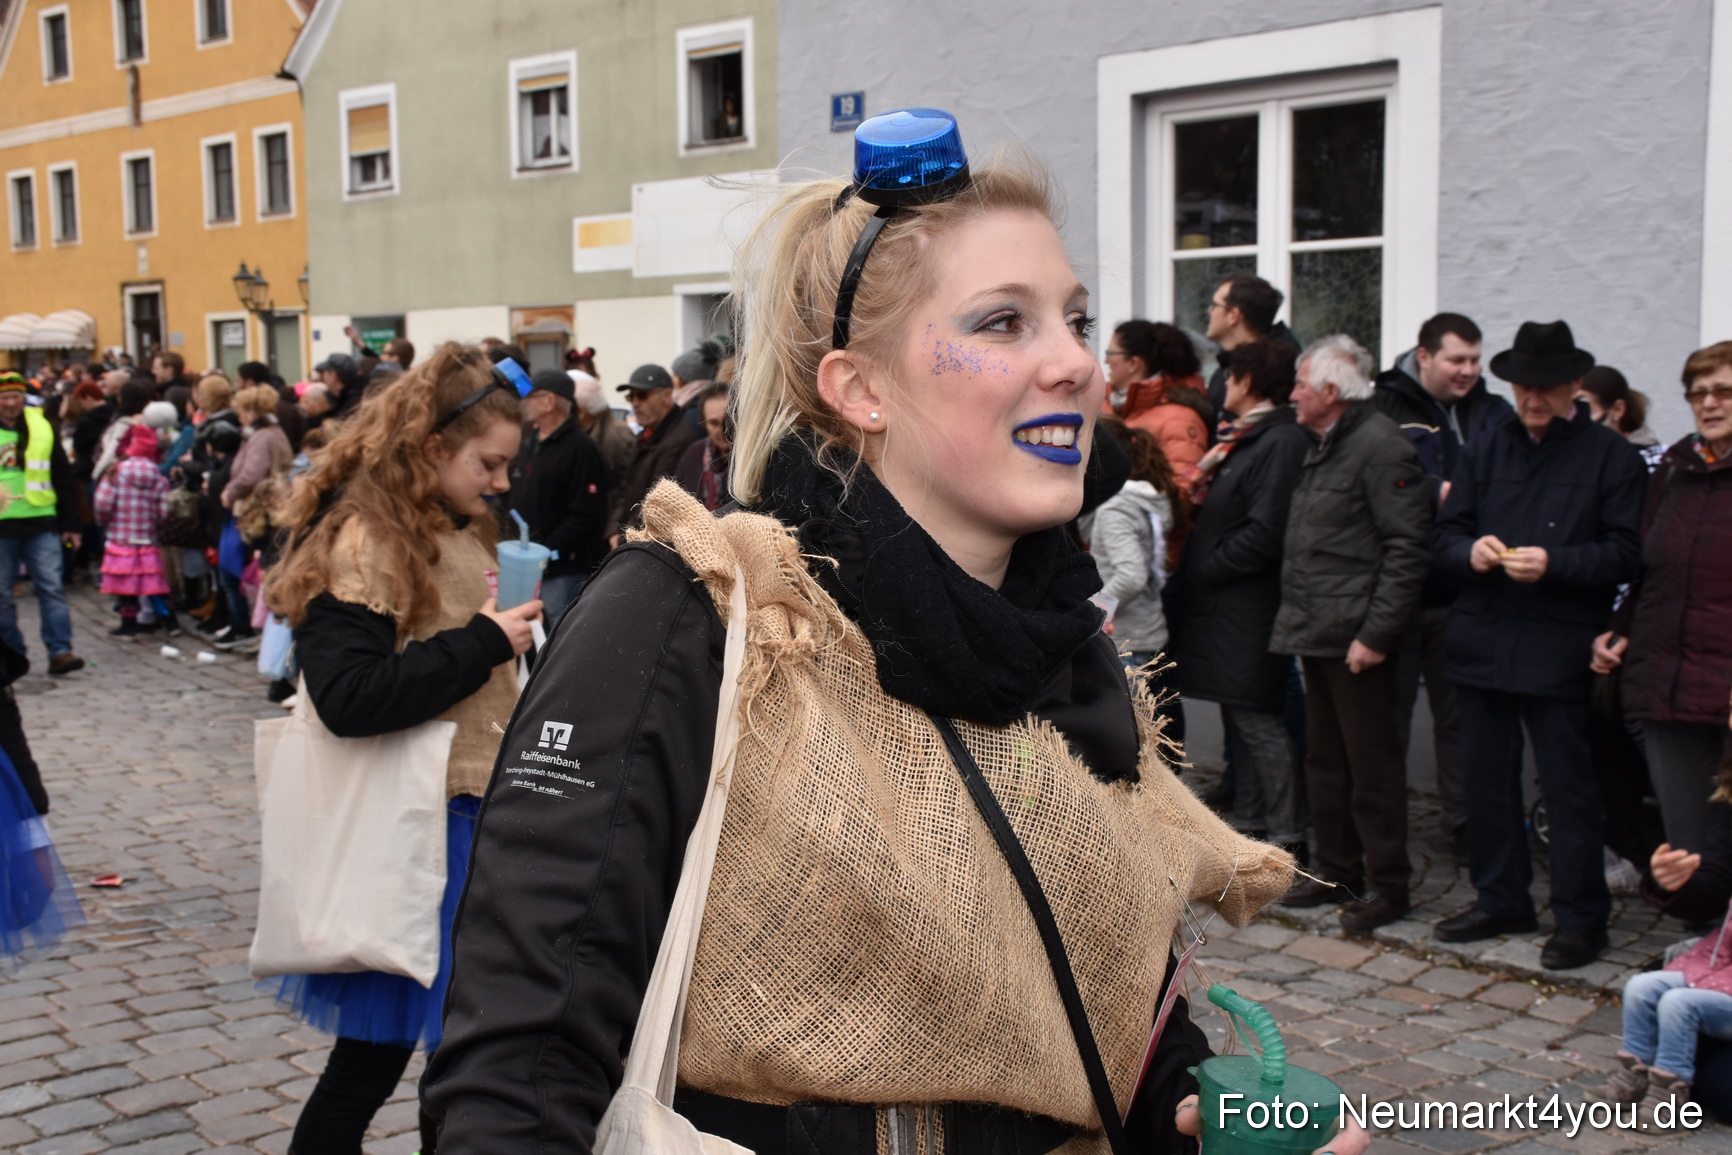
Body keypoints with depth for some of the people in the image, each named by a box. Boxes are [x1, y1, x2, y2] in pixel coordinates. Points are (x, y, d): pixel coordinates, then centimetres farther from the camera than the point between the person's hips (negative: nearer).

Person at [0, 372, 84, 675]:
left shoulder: (41, 428, 6)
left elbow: (66, 480, 9)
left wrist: (71, 525, 5)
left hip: (42, 525, 0)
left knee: (51, 588, -5)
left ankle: (60, 652, -6)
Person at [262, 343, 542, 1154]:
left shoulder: (460, 532, 11)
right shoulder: (361, 541, -17)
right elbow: (347, 696, -27)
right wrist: (483, 642, -21)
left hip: (474, 818, 9)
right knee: (373, 1051, 5)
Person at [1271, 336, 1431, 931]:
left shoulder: (1381, 447, -14)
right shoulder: (1325, 447, 16)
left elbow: (1407, 550, -19)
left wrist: (1376, 634, -21)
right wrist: (1297, 622, 15)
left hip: (1355, 640, -10)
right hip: (1316, 635, 10)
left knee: (1371, 765, -1)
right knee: (1325, 760, 16)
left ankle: (1388, 886, 10)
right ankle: (1338, 872, 28)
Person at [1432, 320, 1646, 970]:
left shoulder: (1610, 457, 1)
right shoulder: (1485, 452, 15)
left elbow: (1624, 553, -6)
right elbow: (1444, 535, 10)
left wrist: (1554, 563, -21)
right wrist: (1470, 552, -12)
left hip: (1561, 650, -5)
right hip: (1482, 643, 5)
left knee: (1568, 788, 0)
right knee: (1485, 780, 11)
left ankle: (1580, 918, 9)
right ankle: (1501, 901, 24)